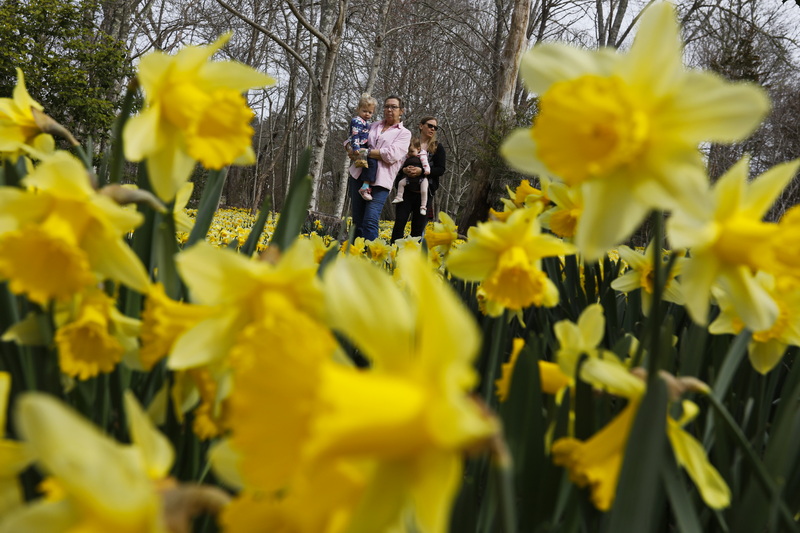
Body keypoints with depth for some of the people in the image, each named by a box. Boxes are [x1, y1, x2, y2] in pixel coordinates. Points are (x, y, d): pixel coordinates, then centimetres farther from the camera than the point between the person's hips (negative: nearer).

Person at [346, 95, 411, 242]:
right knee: (357, 221, 4)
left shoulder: (404, 133, 6)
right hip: (359, 175, 5)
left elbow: (391, 155, -10)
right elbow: (350, 141, 23)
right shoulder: (374, 126, 20)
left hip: (380, 180, -5)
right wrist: (350, 149, -1)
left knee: (370, 221, -17)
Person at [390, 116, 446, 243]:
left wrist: (422, 171, -17)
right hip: (406, 190, 0)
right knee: (400, 222, -8)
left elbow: (441, 170, -2)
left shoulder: (438, 148, 8)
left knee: (418, 227, 2)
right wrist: (404, 170, -15)